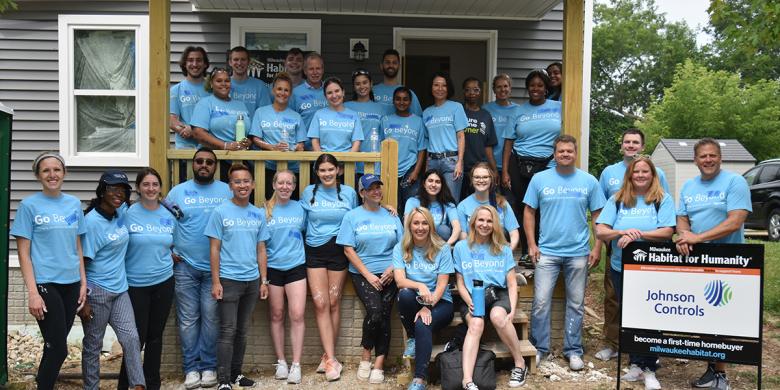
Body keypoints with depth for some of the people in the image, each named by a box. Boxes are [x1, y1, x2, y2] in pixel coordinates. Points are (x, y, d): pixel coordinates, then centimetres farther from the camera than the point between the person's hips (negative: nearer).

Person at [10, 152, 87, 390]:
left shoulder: (74, 204, 8)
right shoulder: (29, 205, -5)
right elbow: (23, 253, -6)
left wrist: (83, 283, 7)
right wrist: (32, 292, -13)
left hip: (71, 283, 4)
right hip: (45, 284, -4)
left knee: (55, 345, 13)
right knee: (58, 348, -4)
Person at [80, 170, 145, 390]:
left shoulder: (122, 213, 3)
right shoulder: (92, 222, -15)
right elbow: (82, 261, -14)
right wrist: (83, 299, -15)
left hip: (120, 289, 6)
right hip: (97, 291, -6)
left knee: (131, 338, 0)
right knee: (93, 344, 8)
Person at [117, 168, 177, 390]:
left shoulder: (169, 215, 4)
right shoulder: (128, 214, -8)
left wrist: (172, 257, 3)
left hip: (163, 282, 3)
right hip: (136, 284, -3)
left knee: (155, 335, 11)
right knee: (137, 337, 0)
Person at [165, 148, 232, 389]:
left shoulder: (226, 191, 4)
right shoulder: (177, 192, 6)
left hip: (216, 266, 0)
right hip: (185, 266, 1)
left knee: (211, 318, 4)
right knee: (188, 319, 4)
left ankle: (209, 366, 14)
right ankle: (191, 368, 14)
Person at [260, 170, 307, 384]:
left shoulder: (300, 208, 4)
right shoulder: (265, 211, 1)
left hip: (296, 266, 0)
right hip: (273, 268, 0)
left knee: (297, 315, -6)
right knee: (276, 316, 7)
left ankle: (296, 365, 2)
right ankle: (281, 362, 19)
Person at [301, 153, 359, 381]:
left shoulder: (348, 192, 3)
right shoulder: (309, 192, 5)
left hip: (339, 251, 0)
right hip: (314, 252, 0)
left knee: (334, 303, 4)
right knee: (320, 304, -6)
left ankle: (328, 357, 15)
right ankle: (331, 358, -2)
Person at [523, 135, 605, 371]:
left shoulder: (589, 181, 3)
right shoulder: (539, 179, 1)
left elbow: (598, 216, 5)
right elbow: (529, 212, 3)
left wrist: (597, 248, -1)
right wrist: (532, 245, -4)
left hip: (578, 253, 1)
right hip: (547, 252, -1)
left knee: (576, 304, 9)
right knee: (541, 302, -1)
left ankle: (573, 350, 21)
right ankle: (539, 348, 14)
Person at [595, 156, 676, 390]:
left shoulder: (663, 199, 1)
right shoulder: (617, 200, 6)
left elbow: (667, 232, -10)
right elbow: (600, 231, -2)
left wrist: (638, 235, -21)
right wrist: (623, 232, -20)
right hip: (621, 268, 3)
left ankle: (649, 369, 9)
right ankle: (635, 364, 23)